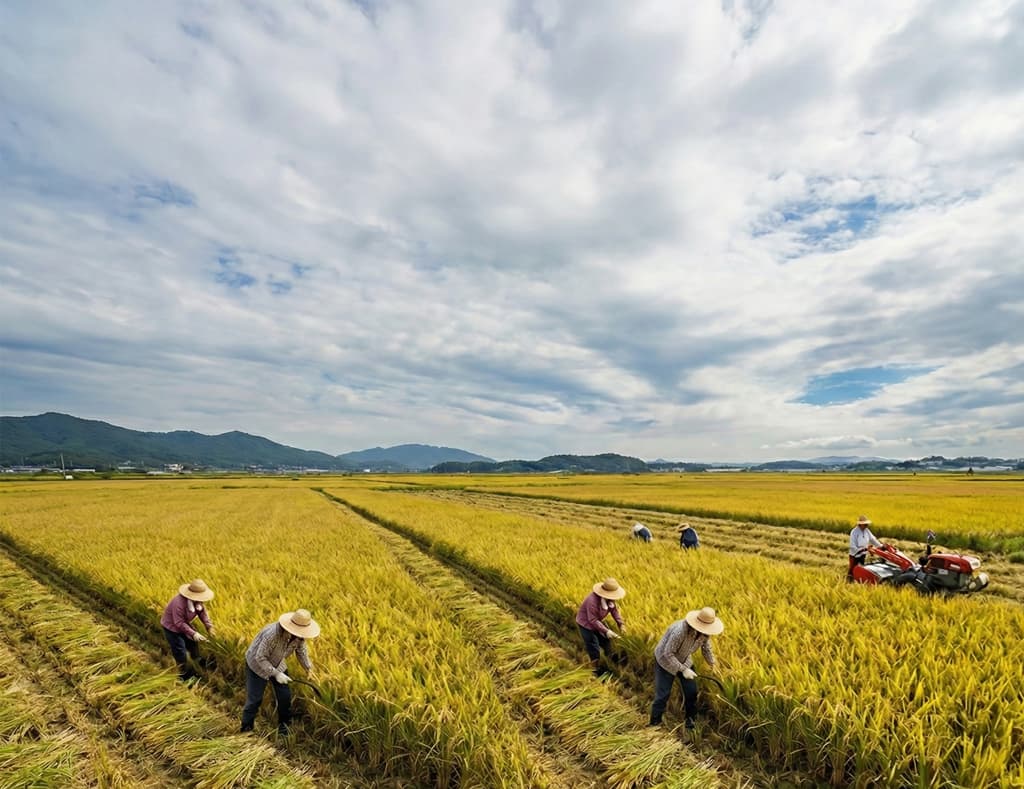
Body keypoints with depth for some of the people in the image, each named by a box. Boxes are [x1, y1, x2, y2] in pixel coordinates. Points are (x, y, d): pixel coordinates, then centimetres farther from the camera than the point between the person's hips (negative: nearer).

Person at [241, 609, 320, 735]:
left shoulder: (299, 635, -22)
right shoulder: (273, 634, -42)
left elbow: (301, 650, -1)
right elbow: (260, 657, -32)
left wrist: (308, 668, -7)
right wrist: (275, 674, -31)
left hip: (277, 664, 6)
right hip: (257, 664, -5)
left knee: (285, 695, 6)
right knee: (254, 699, 0)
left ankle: (284, 725, 27)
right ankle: (246, 731, 21)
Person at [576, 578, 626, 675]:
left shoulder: (609, 598, -18)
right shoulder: (593, 601, -41)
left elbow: (614, 610, -5)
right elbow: (592, 620, -35)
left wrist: (621, 624, -16)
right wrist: (606, 631, -34)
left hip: (597, 621, 8)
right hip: (586, 623, -8)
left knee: (606, 639, 21)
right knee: (594, 647, 0)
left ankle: (611, 657, 47)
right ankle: (596, 669, 20)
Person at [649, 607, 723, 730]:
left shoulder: (705, 632, -19)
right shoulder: (680, 631, -41)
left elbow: (706, 647, 4)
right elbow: (667, 654, -32)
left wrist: (712, 664, 13)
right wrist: (683, 669, -29)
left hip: (684, 660, 6)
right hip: (665, 660, -6)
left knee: (692, 691, 8)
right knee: (662, 695, -4)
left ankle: (690, 720, 31)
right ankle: (654, 724, 13)